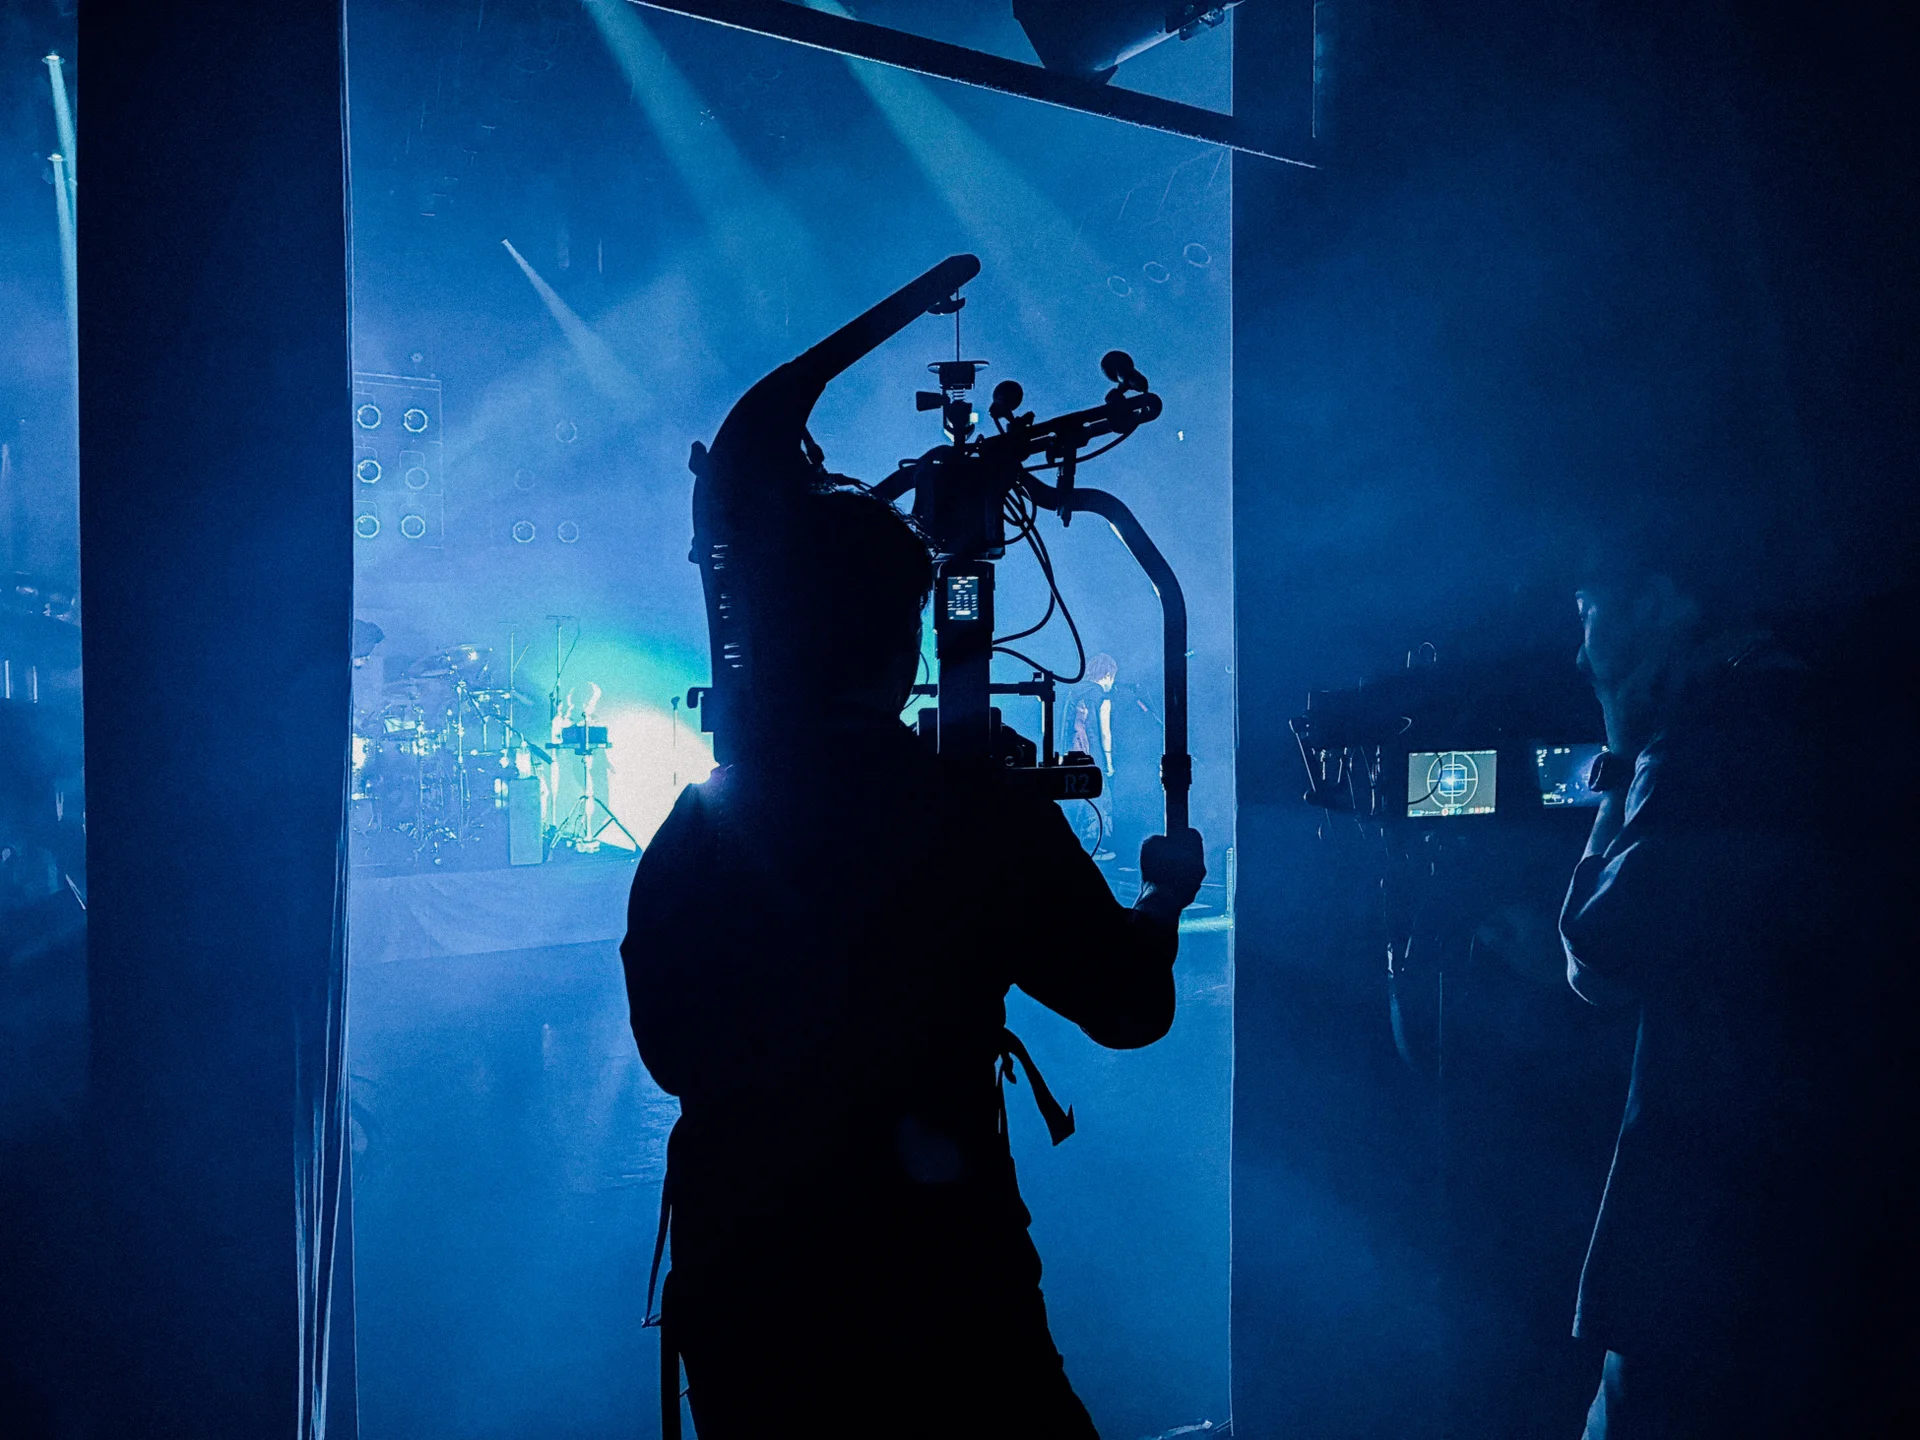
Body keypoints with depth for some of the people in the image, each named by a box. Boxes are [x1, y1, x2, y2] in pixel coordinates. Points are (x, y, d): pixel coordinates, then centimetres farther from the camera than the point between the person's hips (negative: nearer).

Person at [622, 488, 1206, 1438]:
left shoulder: (690, 835, -7)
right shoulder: (990, 826, -16)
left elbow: (670, 1055, 6)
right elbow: (1130, 1006, -3)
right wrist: (1163, 903, 18)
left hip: (736, 1293, 4)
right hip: (940, 1284, -3)